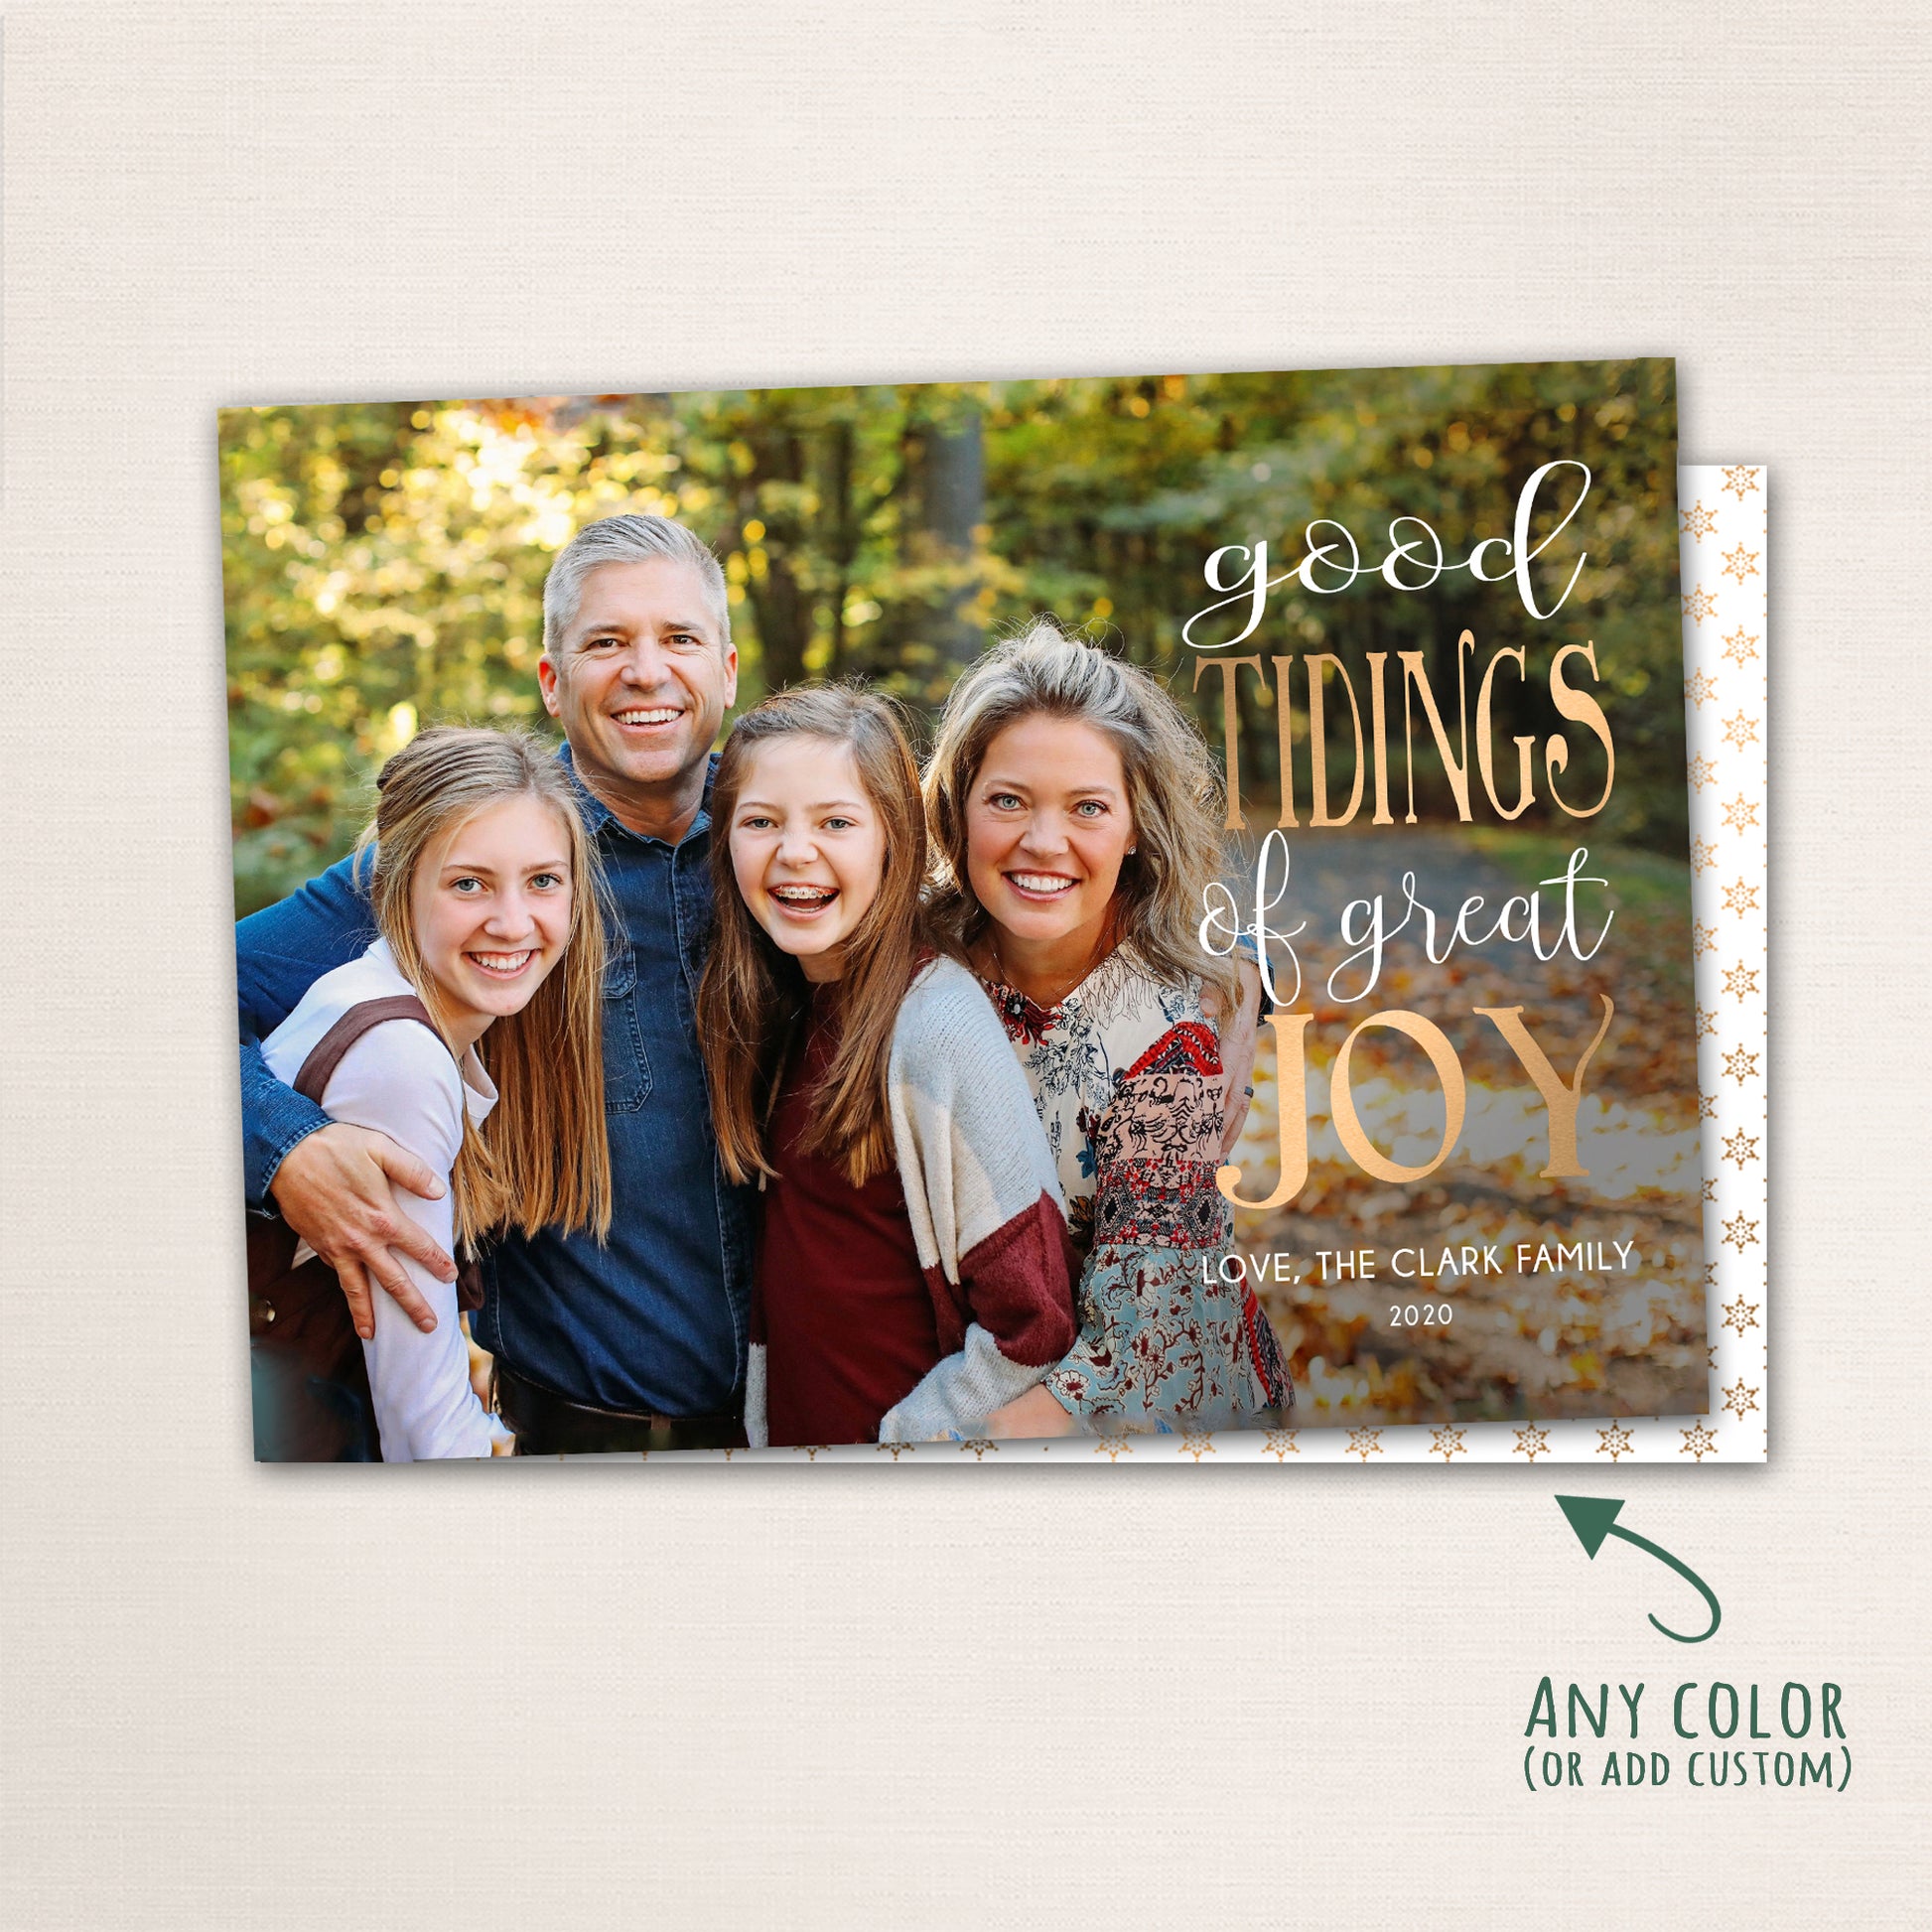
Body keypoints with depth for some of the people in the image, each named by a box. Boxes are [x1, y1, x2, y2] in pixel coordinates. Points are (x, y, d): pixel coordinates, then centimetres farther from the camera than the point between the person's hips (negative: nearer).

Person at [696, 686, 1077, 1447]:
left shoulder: (938, 1024, -22)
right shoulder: (770, 1001, -1)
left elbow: (1032, 1324, -22)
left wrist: (893, 1441, -14)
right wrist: (766, 1431, 3)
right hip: (787, 1427, 6)